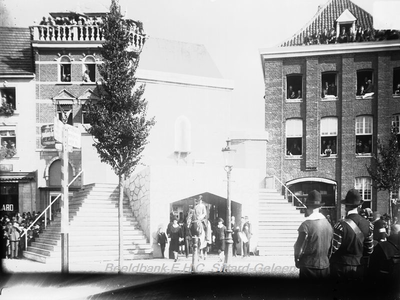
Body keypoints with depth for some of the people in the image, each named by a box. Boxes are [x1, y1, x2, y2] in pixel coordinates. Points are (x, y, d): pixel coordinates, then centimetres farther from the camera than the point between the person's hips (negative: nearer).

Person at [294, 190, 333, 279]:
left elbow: (298, 247, -13)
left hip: (309, 268, -5)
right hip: (325, 267, 5)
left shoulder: (306, 224, -16)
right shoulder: (328, 224, 2)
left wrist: (297, 260, 4)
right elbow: (330, 247, 10)